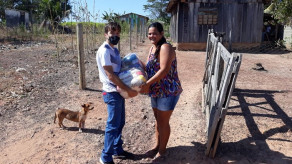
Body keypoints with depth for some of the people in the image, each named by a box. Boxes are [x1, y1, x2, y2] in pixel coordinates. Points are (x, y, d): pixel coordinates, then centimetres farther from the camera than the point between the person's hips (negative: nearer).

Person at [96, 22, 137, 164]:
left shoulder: (114, 50, 12)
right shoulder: (104, 51, -17)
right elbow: (110, 75, -22)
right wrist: (128, 90, -21)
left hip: (119, 90, 9)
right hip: (112, 92, -9)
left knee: (120, 123, 18)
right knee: (113, 125, -2)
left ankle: (117, 149, 33)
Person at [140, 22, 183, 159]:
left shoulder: (165, 47, -18)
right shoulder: (152, 48, 11)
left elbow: (164, 70, -27)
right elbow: (148, 68, 14)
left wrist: (147, 84, -26)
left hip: (168, 91, -9)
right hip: (156, 91, 9)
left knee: (163, 122, 5)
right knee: (157, 119, 20)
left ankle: (162, 149, 25)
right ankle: (157, 145, 39)